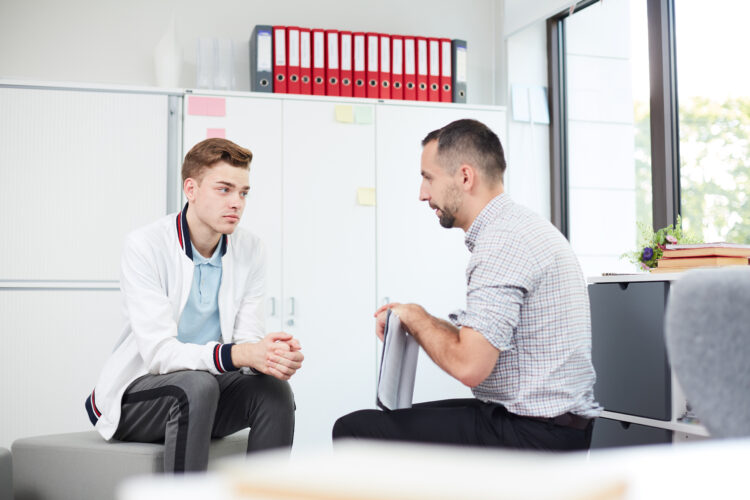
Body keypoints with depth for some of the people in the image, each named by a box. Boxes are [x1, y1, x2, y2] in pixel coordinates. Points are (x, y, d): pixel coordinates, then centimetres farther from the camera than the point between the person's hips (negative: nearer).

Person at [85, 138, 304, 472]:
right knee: (197, 385, -34)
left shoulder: (249, 249, -2)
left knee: (273, 389, -23)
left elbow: (247, 339, -4)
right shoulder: (145, 246, -17)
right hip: (134, 395, -4)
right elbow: (159, 352, -25)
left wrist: (275, 356, -29)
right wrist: (239, 355, -39)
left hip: (203, 390, 5)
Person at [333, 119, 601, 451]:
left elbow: (469, 366, -26)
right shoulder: (524, 225, 14)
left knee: (354, 430, -9)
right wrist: (421, 323, 7)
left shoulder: (502, 241, -20)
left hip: (532, 436, -11)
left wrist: (416, 318, -9)